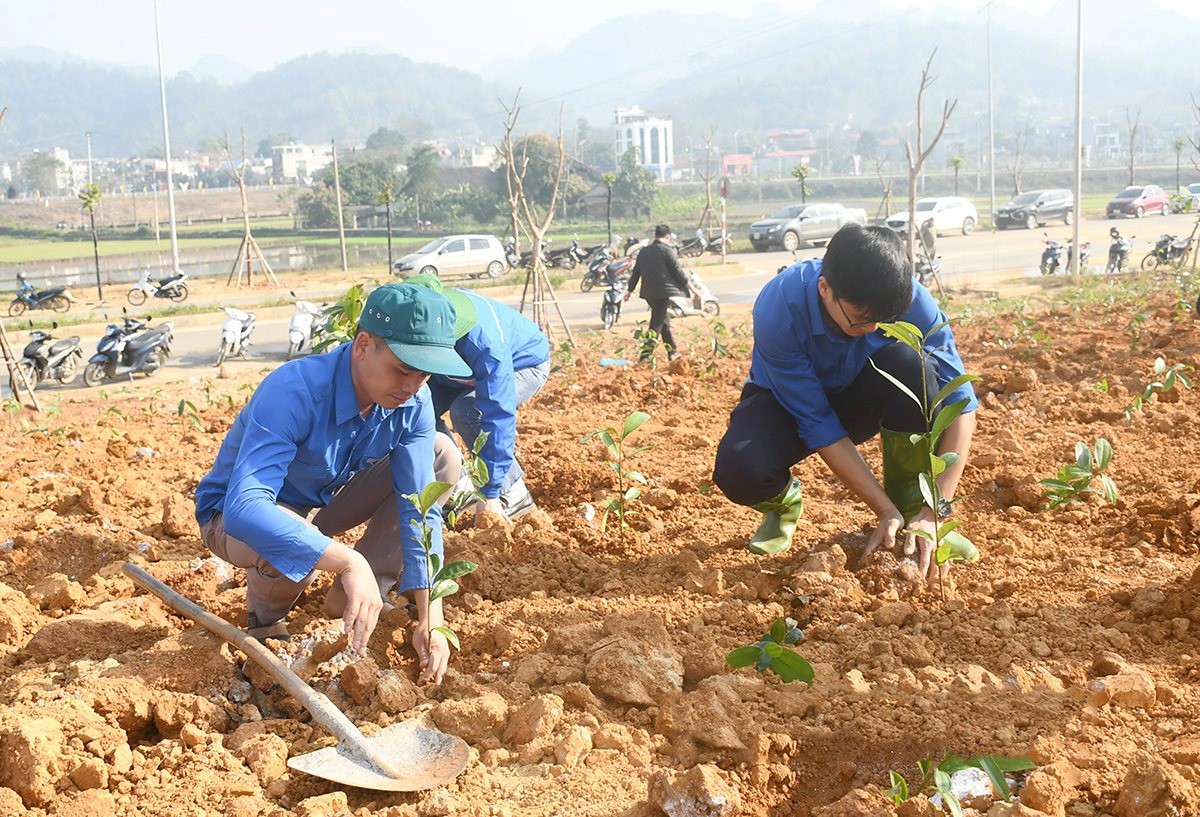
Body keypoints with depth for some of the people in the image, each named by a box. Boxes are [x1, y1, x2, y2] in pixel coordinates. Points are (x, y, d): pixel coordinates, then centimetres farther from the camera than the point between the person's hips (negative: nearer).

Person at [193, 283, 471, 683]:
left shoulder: (413, 403, -19)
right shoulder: (294, 391, -37)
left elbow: (419, 508, -20)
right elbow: (244, 507, -48)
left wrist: (430, 618, -30)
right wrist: (348, 562, -58)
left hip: (321, 503, 5)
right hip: (236, 516, -5)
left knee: (439, 456, -13)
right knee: (292, 553, -41)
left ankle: (356, 600, -5)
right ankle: (265, 618, -3)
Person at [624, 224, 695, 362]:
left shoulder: (644, 252, 11)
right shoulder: (667, 250, -8)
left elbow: (635, 273, 15)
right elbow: (678, 271, -8)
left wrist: (629, 290, 25)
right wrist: (691, 288, 1)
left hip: (649, 293, 7)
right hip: (664, 292, -7)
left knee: (664, 321, 19)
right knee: (657, 324, -6)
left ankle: (672, 352, 24)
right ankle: (646, 354, -12)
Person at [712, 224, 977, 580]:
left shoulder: (908, 299, -28)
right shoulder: (778, 310, -34)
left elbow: (960, 402, -26)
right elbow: (817, 424, -29)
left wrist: (935, 510, -33)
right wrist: (886, 511, -31)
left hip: (861, 400, 2)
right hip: (789, 402, -2)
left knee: (911, 362, -33)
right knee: (739, 470, -35)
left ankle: (911, 504, -11)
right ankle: (784, 502, 4)